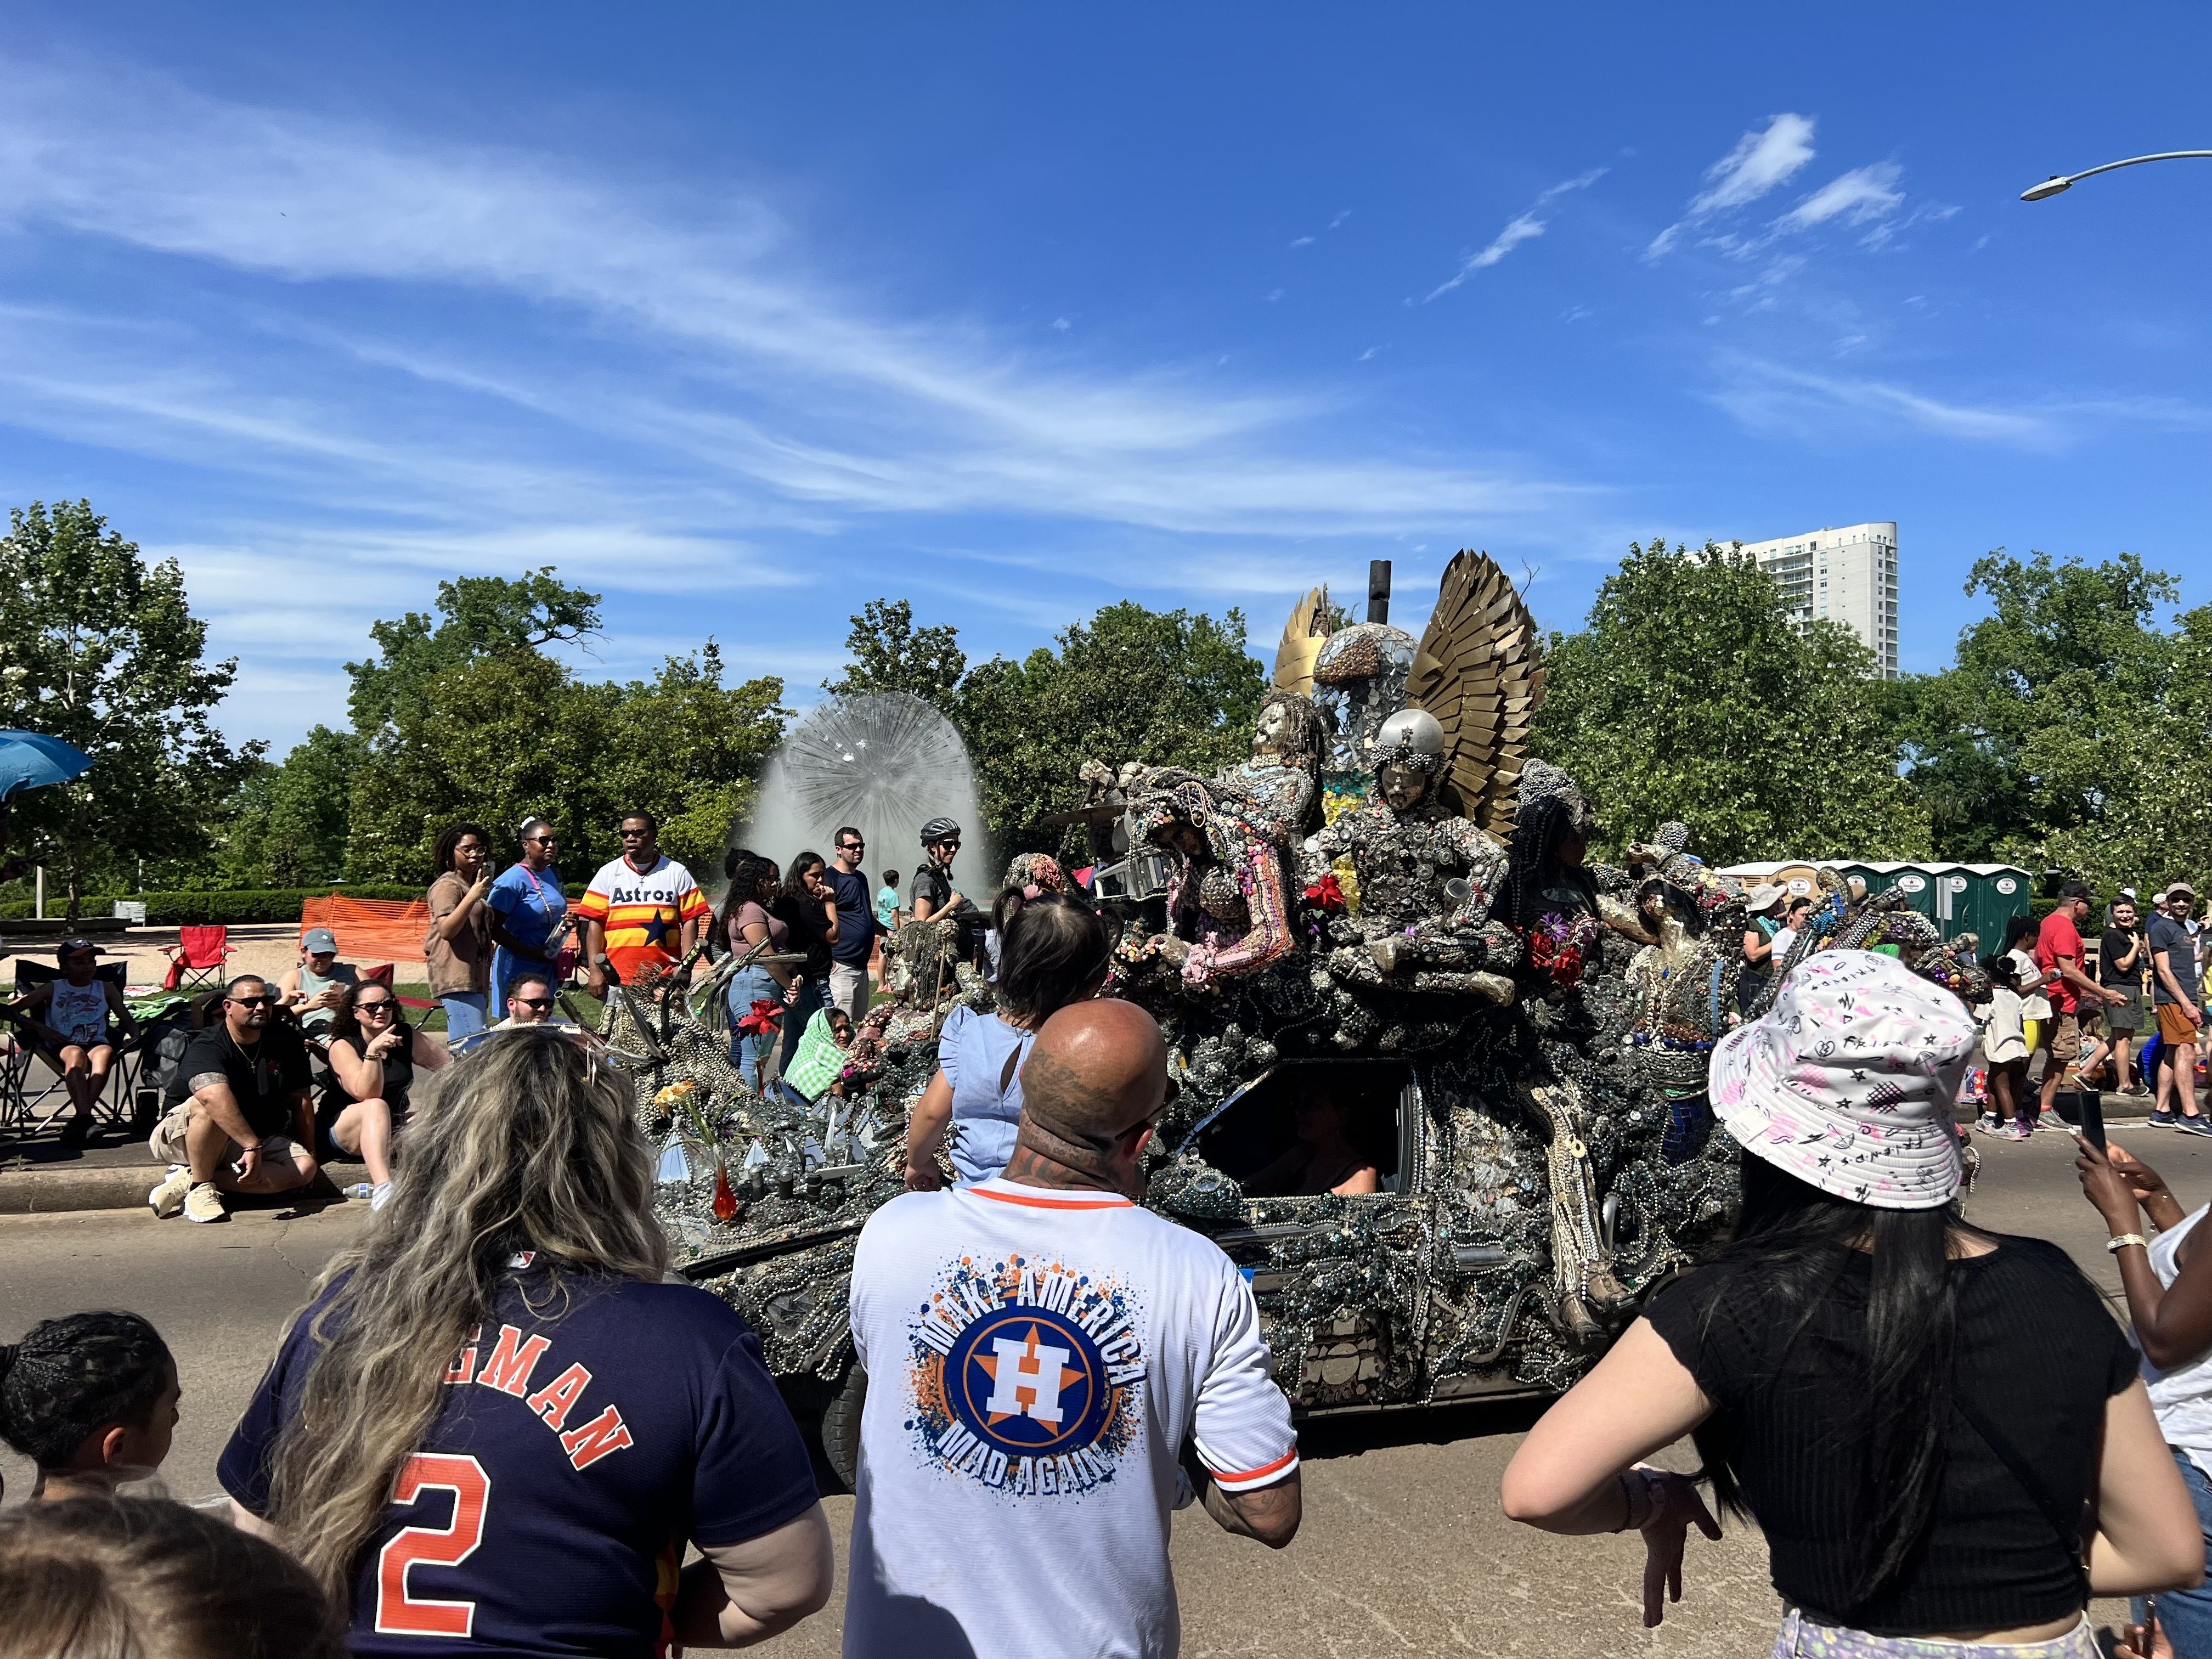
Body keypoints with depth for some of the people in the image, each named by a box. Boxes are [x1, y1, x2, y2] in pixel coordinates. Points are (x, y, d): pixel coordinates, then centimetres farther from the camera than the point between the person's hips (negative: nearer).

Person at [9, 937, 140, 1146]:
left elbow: (128, 1021, 20)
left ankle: (79, 1120, -49)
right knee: (76, 1054, -39)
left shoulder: (106, 989, 21)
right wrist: (40, 1028, -5)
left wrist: (133, 1036, -3)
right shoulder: (53, 989, 16)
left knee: (105, 1053, -37)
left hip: (97, 1043, 1)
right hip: (62, 1046, -1)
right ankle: (85, 1118, -55)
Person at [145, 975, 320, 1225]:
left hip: (258, 1140, 5)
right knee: (209, 1106, -37)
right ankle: (200, 1186, -23)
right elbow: (214, 1096, -40)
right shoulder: (207, 1047, -19)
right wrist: (252, 1145, -49)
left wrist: (310, 1153, 1)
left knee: (305, 1167, -24)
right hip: (182, 1137, -5)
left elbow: (301, 1101, 5)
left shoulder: (286, 1042, 0)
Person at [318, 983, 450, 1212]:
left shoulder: (406, 1036, 2)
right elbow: (367, 1094, -26)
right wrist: (373, 1051, -38)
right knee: (376, 1107, -38)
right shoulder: (343, 1046, -12)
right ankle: (383, 1191, -57)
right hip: (341, 1129, -5)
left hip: (392, 1129, 5)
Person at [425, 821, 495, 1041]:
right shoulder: (447, 885, -5)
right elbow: (446, 930, -19)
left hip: (474, 977, 10)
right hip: (457, 977, -10)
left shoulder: (473, 886, 24)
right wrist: (473, 896, -24)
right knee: (474, 1042, -19)